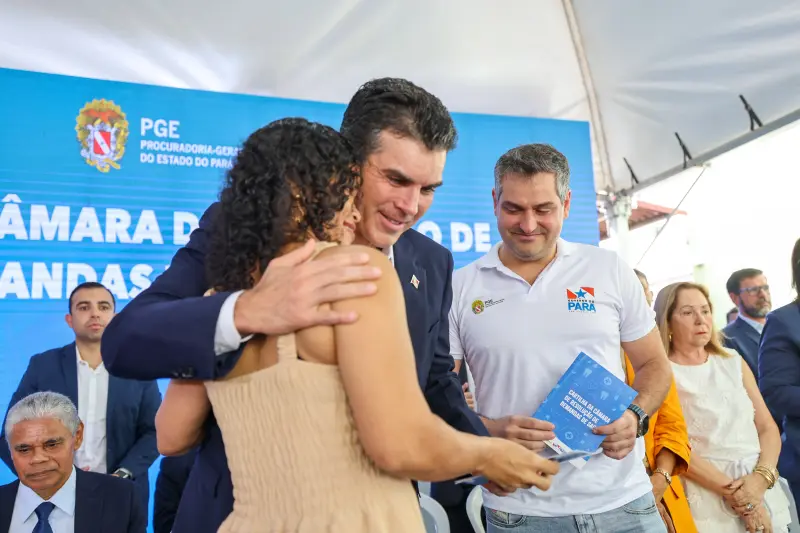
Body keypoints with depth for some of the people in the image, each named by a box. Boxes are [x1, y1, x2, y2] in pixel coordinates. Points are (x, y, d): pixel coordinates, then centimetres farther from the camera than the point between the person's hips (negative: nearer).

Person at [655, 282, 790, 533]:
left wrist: (761, 477, -11)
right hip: (708, 498, -5)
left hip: (761, 490, 5)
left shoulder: (734, 363, 9)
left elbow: (768, 427, 6)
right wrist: (733, 493, -16)